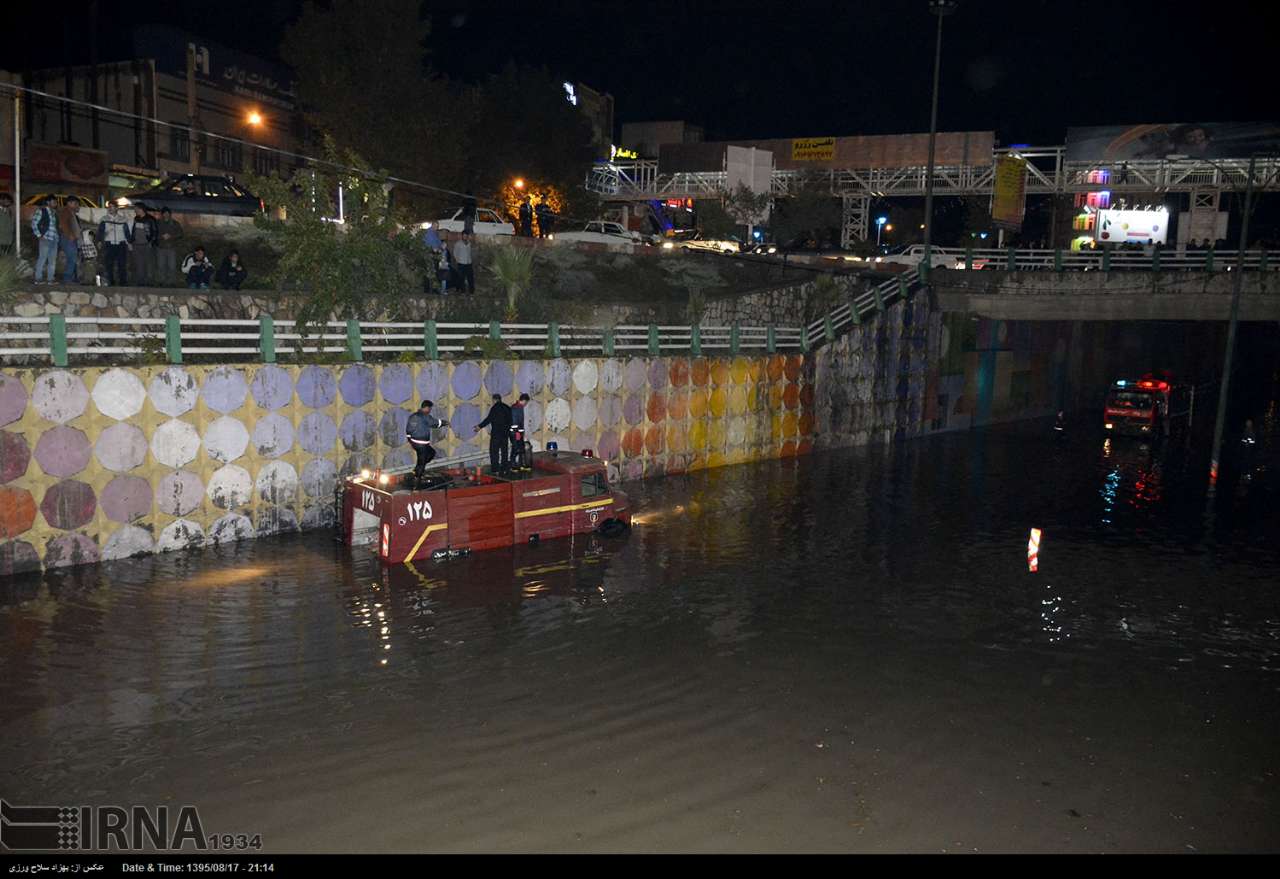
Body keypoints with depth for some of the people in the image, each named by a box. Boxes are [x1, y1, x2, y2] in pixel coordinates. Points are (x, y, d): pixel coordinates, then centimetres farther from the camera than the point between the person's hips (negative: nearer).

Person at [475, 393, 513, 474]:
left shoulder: (494, 408, -9)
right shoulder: (507, 408, 9)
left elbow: (489, 419, -15)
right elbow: (510, 421, 13)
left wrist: (480, 426, -11)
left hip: (496, 432, -6)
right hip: (505, 433, 6)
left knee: (494, 451, -2)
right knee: (504, 450, 10)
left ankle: (495, 469, -7)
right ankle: (503, 469, 11)